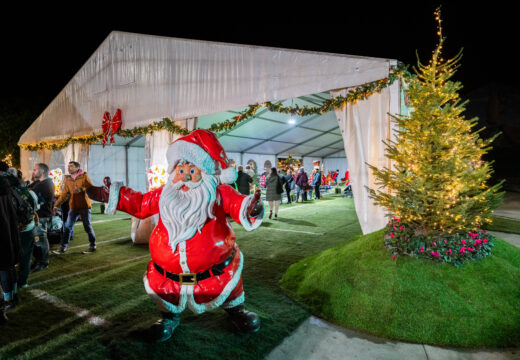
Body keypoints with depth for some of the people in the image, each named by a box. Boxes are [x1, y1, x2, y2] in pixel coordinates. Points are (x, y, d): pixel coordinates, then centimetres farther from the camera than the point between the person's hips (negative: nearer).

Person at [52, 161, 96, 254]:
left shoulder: (84, 176, -2)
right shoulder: (67, 179, 10)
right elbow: (64, 194, 11)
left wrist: (81, 189, -27)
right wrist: (56, 205, 6)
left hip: (84, 206, -4)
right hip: (73, 207, 4)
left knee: (87, 226, 2)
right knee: (67, 227, 3)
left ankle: (93, 246, 16)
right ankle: (63, 247, 11)